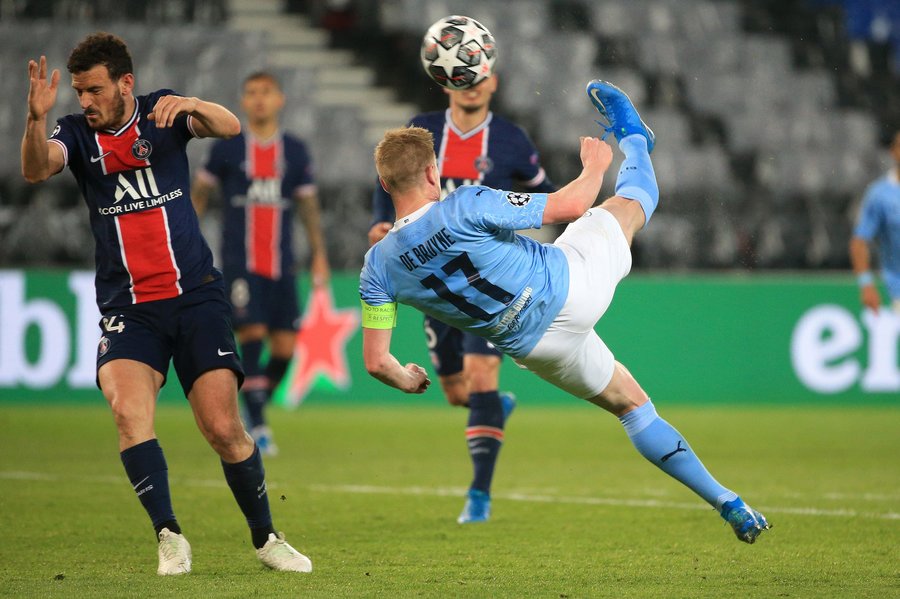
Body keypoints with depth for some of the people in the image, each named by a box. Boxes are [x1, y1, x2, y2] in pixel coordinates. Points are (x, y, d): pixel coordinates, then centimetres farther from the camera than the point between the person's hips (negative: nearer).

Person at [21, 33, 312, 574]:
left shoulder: (164, 112, 1)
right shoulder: (77, 134, 2)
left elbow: (231, 128, -14)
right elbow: (36, 169, -17)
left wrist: (191, 105, -35)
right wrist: (37, 117, -36)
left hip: (196, 294, -1)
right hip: (127, 307, 1)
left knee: (224, 430, -4)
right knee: (128, 409, -25)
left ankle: (266, 538, 16)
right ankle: (170, 536, -16)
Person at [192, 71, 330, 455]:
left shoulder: (295, 151, 9)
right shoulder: (227, 149, 3)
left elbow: (308, 205, 15)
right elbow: (199, 193, 12)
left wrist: (319, 255, 9)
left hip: (281, 265, 3)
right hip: (239, 262, -3)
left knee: (284, 346, -2)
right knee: (252, 335, -16)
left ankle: (253, 412, 20)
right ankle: (256, 427, -12)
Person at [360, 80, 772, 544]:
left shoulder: (378, 267, -12)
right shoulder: (465, 207, -25)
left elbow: (376, 361, -8)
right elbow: (571, 205, -18)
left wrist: (407, 380, 16)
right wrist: (595, 166, 4)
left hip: (534, 345, 5)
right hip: (575, 283, -5)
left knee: (631, 404, 22)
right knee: (634, 197, 18)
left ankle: (728, 503, 21)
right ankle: (631, 137, 52)